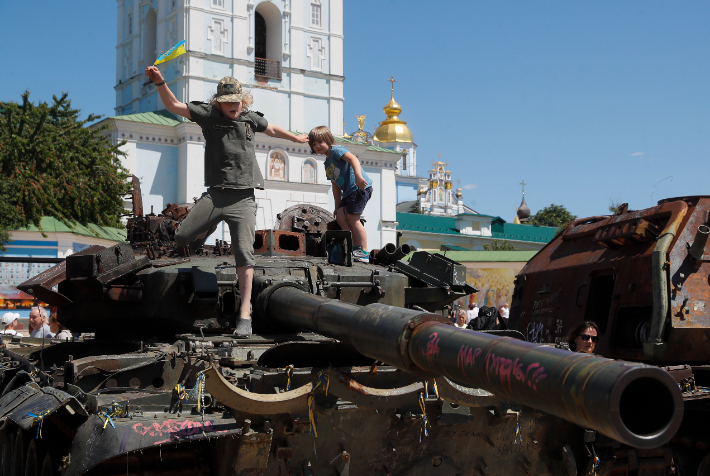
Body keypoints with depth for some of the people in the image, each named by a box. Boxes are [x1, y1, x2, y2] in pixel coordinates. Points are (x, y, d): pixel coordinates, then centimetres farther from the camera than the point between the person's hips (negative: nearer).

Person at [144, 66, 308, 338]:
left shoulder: (250, 118, 13)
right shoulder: (209, 115, 5)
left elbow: (272, 129, 33)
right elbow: (173, 106, 0)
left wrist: (296, 138, 47)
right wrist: (159, 82, -15)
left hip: (243, 198, 0)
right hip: (215, 194, 0)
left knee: (244, 254, -9)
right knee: (182, 237, -8)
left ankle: (245, 314, -8)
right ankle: (210, 225, 26)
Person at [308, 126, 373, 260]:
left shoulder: (336, 150, -4)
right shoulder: (327, 164, 22)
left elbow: (353, 159, -23)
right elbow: (336, 186, 23)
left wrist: (358, 176, -38)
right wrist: (337, 207, 18)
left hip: (360, 187, -10)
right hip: (349, 192, 10)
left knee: (352, 218, -11)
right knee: (340, 216, 1)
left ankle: (364, 252, -7)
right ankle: (354, 247, 2)